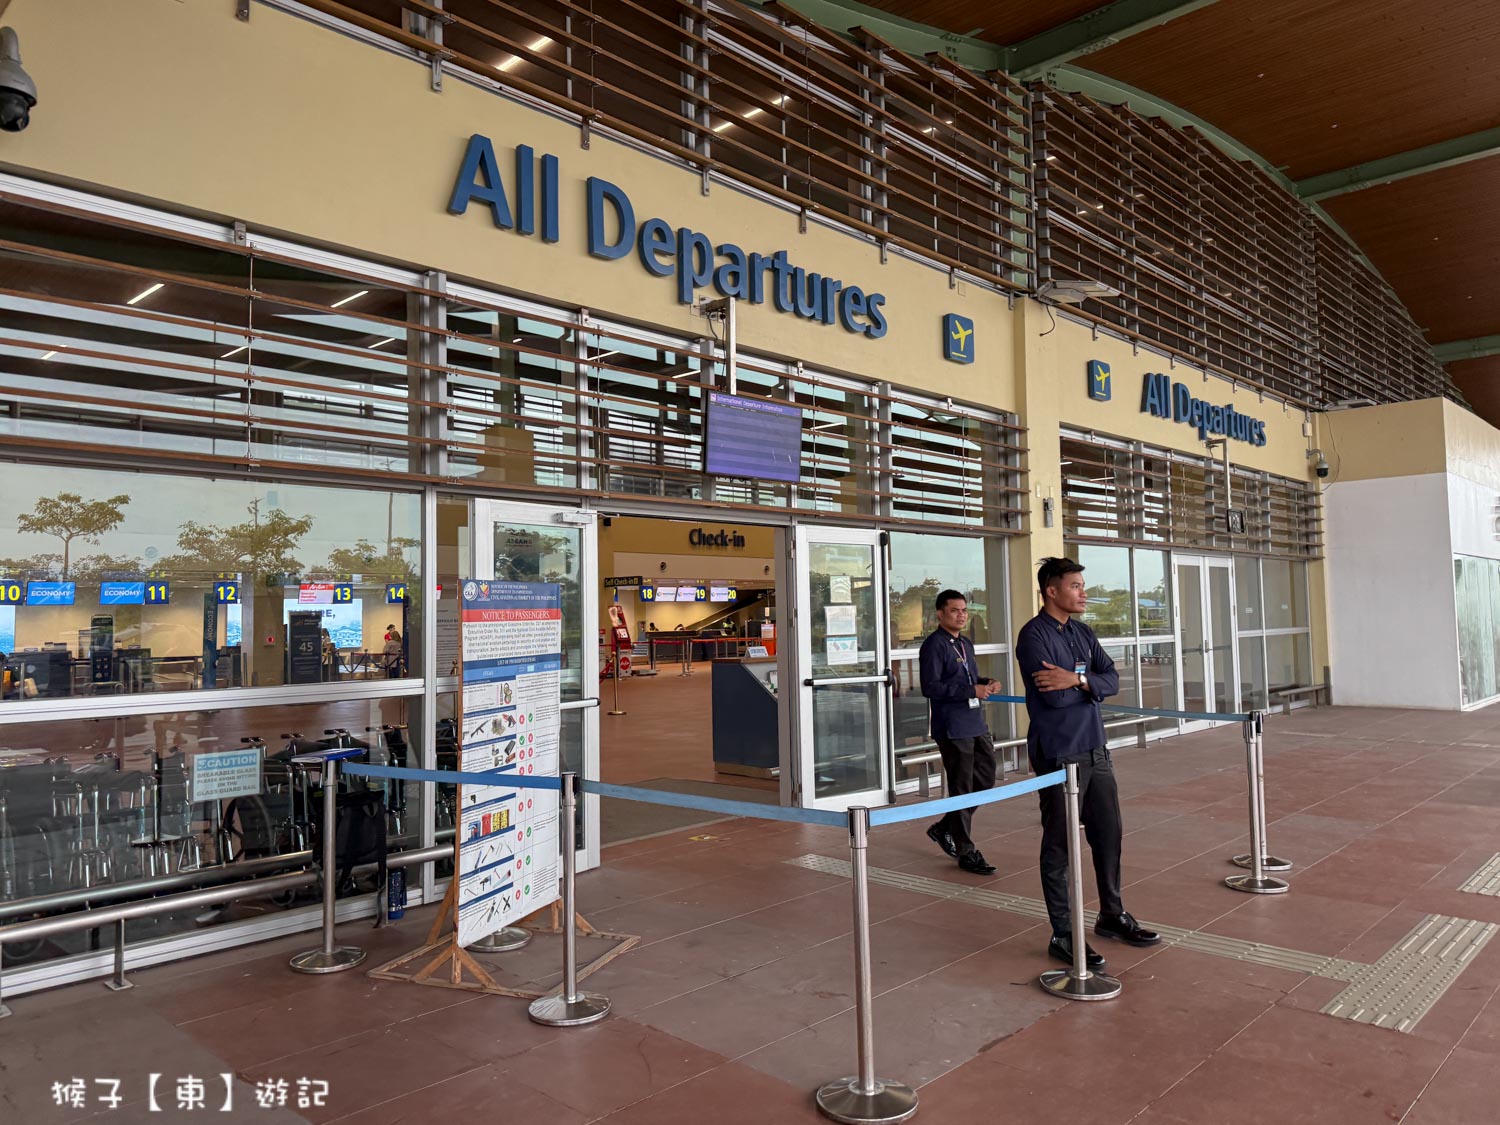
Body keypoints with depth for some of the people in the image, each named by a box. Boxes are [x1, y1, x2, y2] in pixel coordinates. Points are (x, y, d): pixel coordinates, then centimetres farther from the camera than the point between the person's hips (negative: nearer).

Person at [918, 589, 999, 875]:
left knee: (985, 779, 13)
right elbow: (930, 687, -20)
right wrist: (971, 691, -22)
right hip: (953, 728, -9)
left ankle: (944, 828, 28)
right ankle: (966, 852, 12)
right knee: (961, 789, 0)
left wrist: (986, 683, 4)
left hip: (976, 724, 9)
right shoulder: (933, 645, -12)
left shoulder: (966, 644, 15)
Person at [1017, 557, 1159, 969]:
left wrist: (1077, 680, -18)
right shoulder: (1034, 635, -12)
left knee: (1108, 834, 16)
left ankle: (1112, 915, 34)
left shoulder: (1084, 634, 12)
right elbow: (1053, 696, -22)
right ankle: (1063, 934, 11)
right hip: (1058, 756, -8)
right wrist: (1090, 683, -6)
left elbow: (1112, 680, 1)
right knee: (1059, 846, 1)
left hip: (1095, 750, 8)